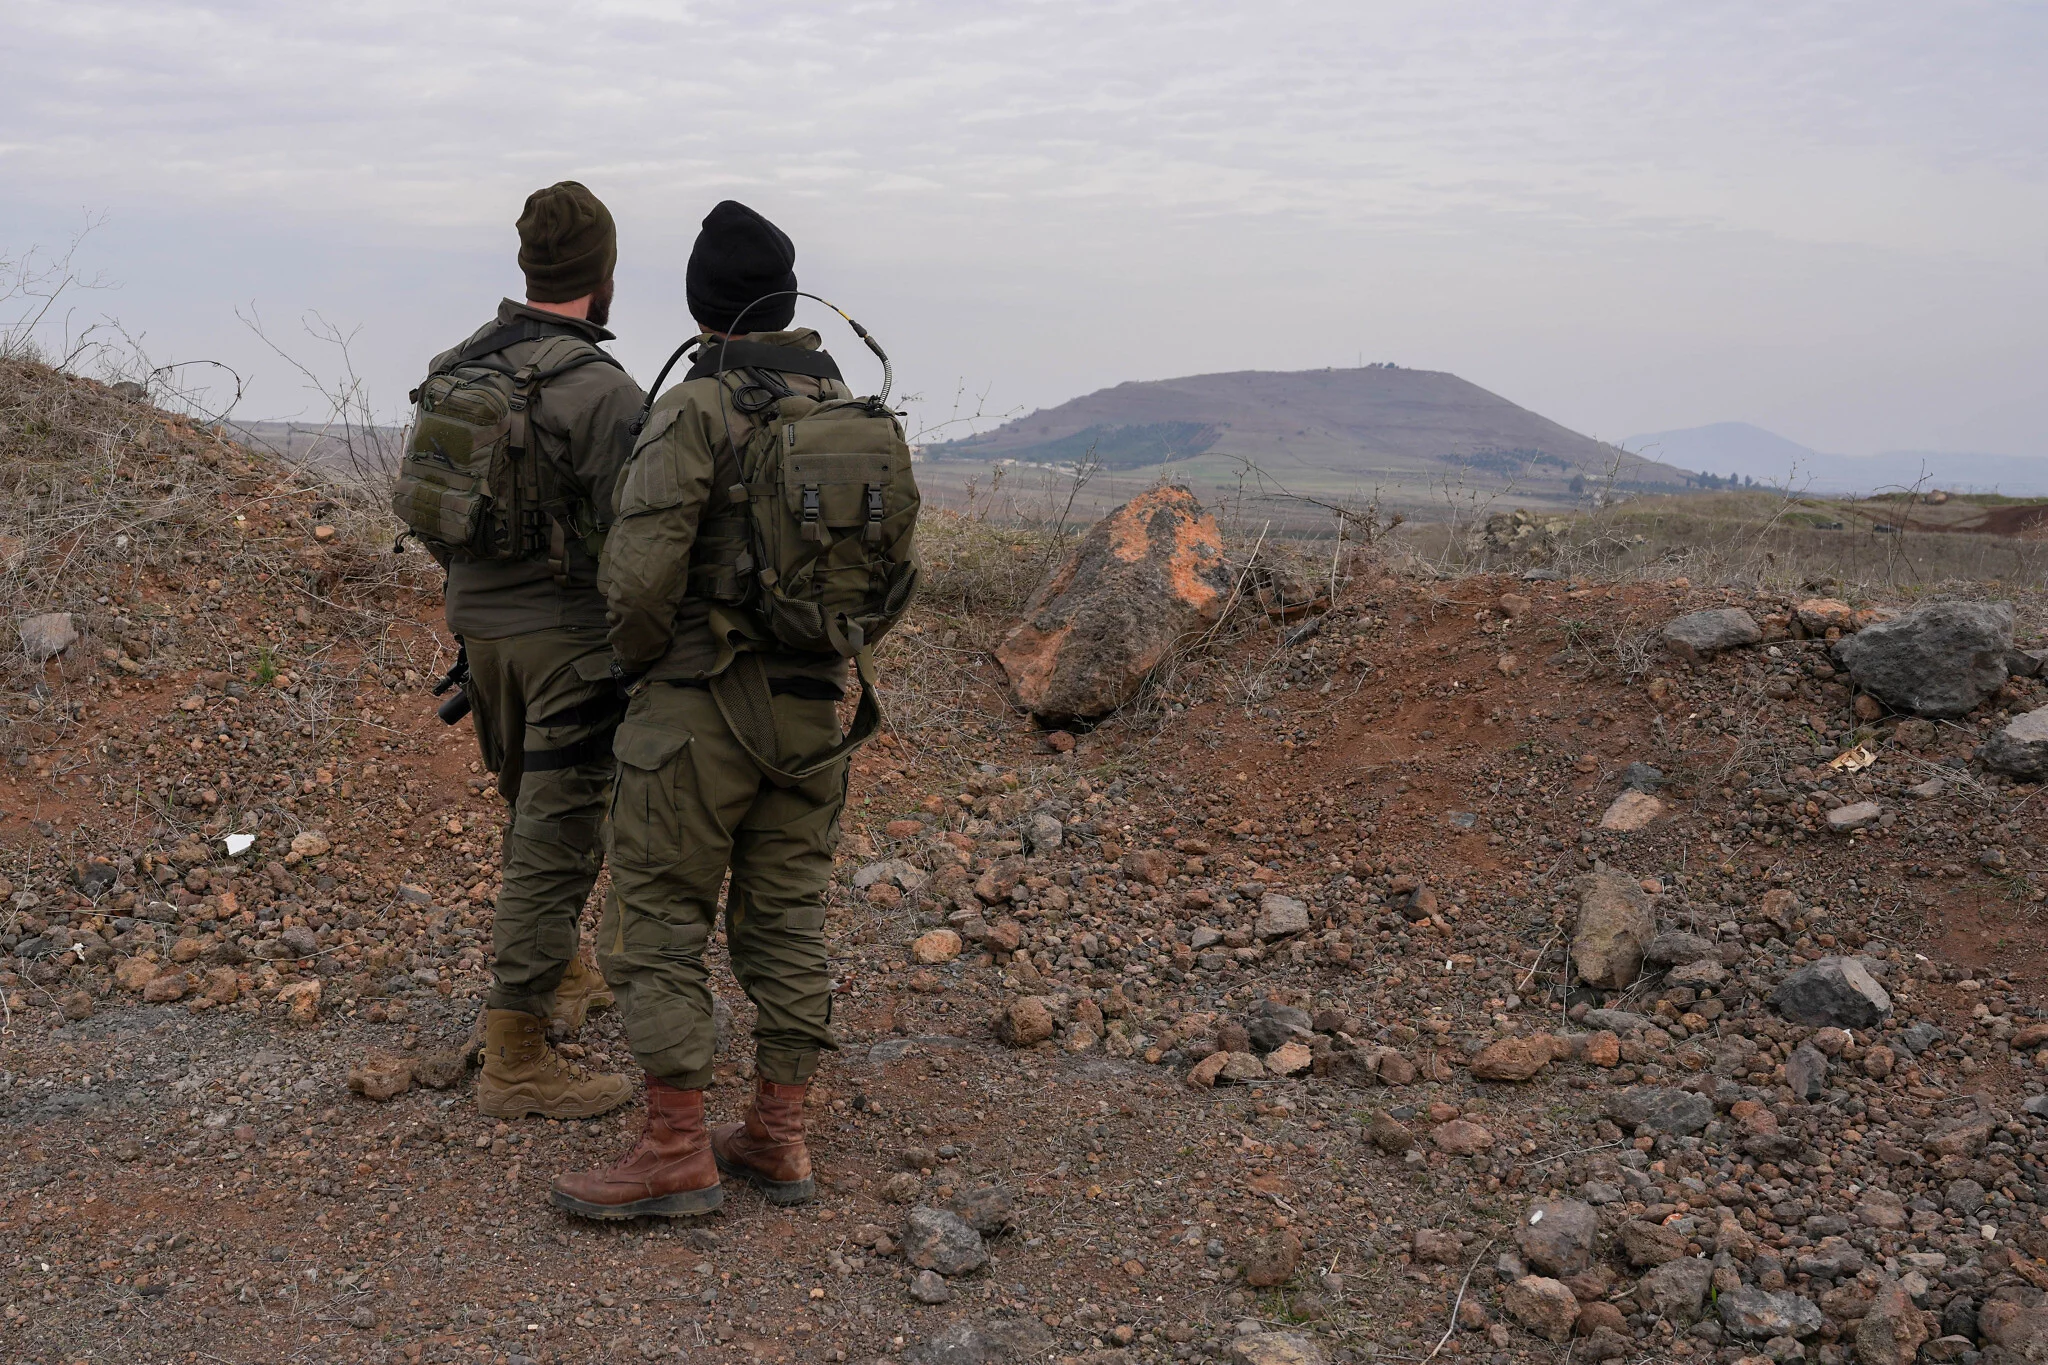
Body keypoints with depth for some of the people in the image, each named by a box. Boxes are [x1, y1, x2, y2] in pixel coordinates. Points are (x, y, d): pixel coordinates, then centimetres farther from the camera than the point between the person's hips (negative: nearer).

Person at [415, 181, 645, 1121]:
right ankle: (515, 1062, 4)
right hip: (569, 634, -8)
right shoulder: (602, 391, -18)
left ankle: (560, 976, 41)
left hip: (479, 622, 8)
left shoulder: (453, 372, 5)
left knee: (535, 815, 24)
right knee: (555, 840, -1)